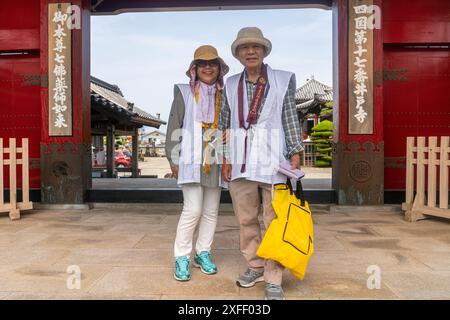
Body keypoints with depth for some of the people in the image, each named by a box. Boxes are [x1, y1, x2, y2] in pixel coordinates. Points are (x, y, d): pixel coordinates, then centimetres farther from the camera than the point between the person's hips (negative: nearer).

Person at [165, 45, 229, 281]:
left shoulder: (223, 95, 10)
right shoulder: (183, 93, 2)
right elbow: (174, 128, 0)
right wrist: (174, 160, -3)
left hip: (215, 160, 4)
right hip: (191, 160, -3)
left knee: (211, 211, 8)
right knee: (193, 209, -8)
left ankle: (203, 253, 23)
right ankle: (181, 257, 7)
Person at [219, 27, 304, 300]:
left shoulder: (283, 80, 4)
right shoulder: (231, 84, 11)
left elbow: (291, 119, 2)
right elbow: (225, 123, 11)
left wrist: (296, 154, -4)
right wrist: (226, 158, 6)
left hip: (272, 160, -3)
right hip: (241, 161, 3)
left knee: (275, 220, 0)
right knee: (246, 219, 10)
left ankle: (273, 280, 11)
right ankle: (255, 267, 28)